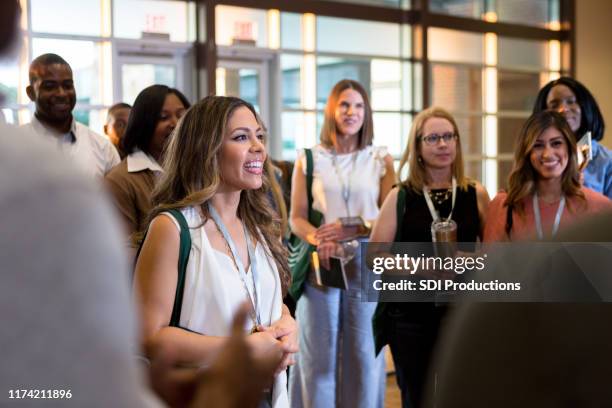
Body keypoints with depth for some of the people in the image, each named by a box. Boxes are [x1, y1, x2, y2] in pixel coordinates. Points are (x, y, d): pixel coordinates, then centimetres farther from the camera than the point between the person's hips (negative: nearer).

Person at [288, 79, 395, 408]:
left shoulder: (381, 160, 9)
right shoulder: (309, 159, 9)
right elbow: (297, 218, 4)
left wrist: (352, 228, -14)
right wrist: (319, 239, -17)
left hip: (367, 265, 0)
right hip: (320, 265, 0)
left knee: (363, 353, 2)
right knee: (318, 354, 2)